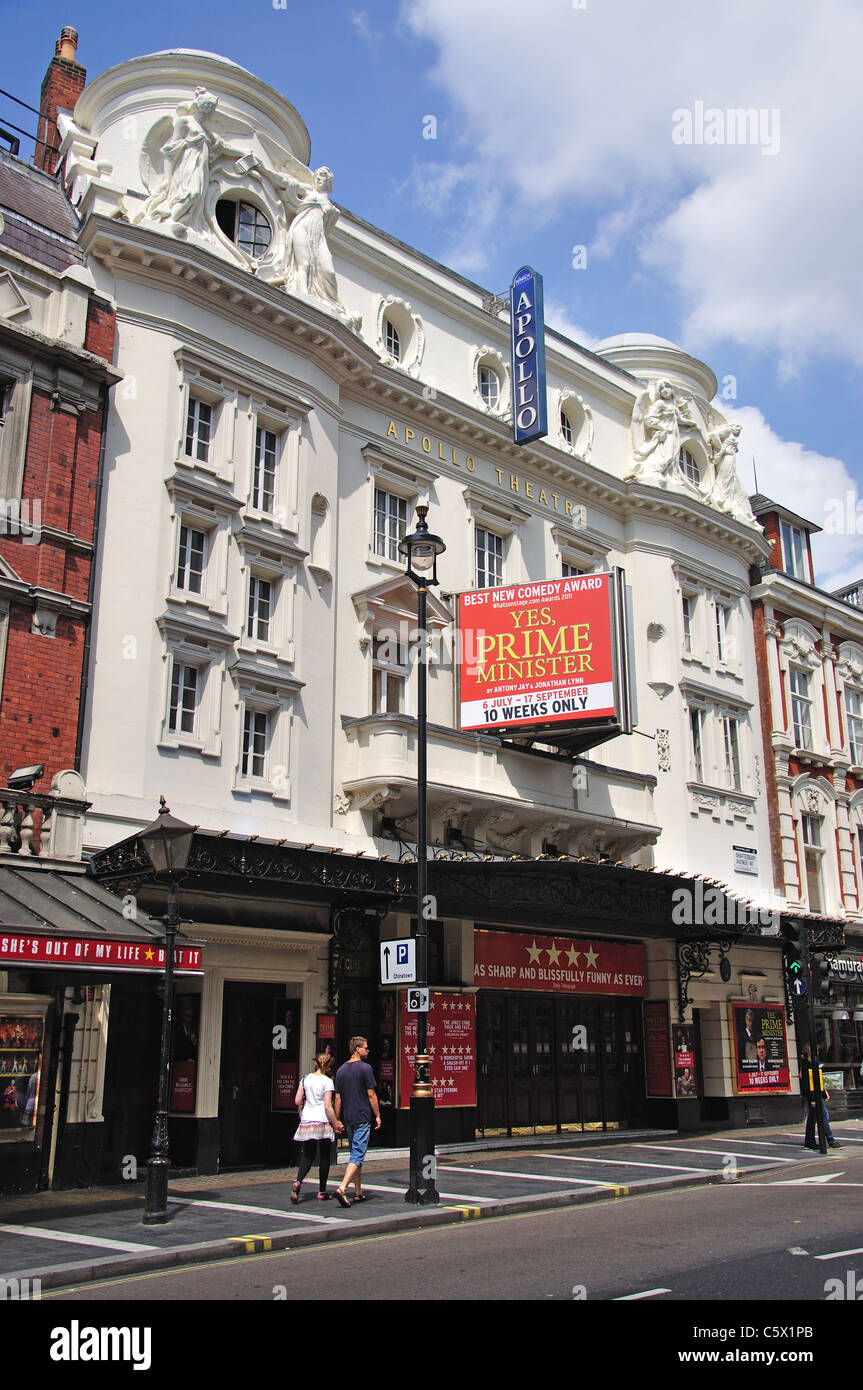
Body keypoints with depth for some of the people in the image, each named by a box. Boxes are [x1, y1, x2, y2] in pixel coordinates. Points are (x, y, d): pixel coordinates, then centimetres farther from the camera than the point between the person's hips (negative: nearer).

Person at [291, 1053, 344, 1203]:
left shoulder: (306, 1079, 6)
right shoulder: (327, 1081, -7)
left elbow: (297, 1101, 7)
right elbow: (328, 1107, -12)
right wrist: (335, 1124, -4)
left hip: (306, 1121, 4)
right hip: (323, 1122, -4)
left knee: (307, 1156, 8)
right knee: (324, 1157, 8)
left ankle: (298, 1182, -18)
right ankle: (322, 1192, 11)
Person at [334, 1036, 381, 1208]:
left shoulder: (341, 1070, 9)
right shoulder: (365, 1068, -9)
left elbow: (338, 1098, 9)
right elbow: (371, 1094, -10)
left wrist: (337, 1120, 14)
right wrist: (377, 1115, -2)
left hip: (348, 1118, 7)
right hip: (363, 1117, -7)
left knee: (355, 1153, 16)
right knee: (358, 1155, -8)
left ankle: (358, 1192, 19)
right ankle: (342, 1188, -22)